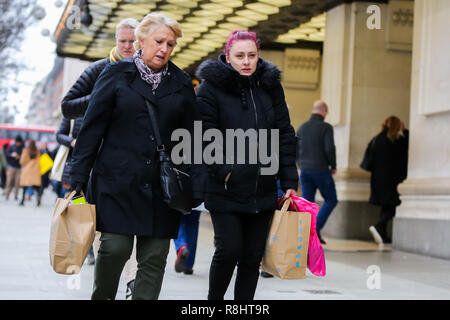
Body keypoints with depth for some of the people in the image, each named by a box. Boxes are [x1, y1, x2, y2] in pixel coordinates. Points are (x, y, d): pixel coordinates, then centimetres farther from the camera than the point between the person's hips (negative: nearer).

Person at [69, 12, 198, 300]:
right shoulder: (116, 75, 4)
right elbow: (92, 128, 1)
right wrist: (79, 181, -4)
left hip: (162, 186, 3)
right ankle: (102, 296, 17)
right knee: (115, 248, -8)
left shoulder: (181, 84, 11)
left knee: (155, 257, 0)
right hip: (117, 180, -2)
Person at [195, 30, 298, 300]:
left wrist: (290, 182, 3)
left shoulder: (271, 86, 9)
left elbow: (285, 135, 9)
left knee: (253, 257, 6)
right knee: (229, 250, -6)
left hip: (262, 191, 4)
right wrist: (224, 172, -16)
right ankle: (214, 299, 18)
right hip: (226, 191, -4)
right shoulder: (212, 88, -4)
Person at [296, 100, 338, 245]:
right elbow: (329, 148, -16)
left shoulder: (302, 127, 10)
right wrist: (333, 166, -3)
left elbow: (295, 150, 11)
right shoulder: (326, 127, -7)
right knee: (331, 200, 7)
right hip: (321, 169, -5)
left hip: (304, 170, 5)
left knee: (307, 202, 8)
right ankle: (316, 228, -8)